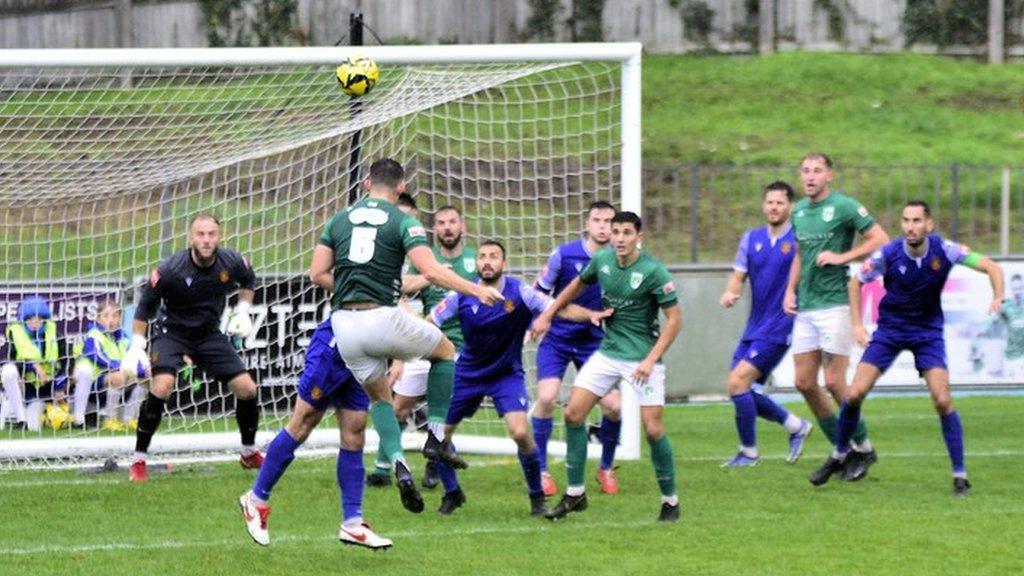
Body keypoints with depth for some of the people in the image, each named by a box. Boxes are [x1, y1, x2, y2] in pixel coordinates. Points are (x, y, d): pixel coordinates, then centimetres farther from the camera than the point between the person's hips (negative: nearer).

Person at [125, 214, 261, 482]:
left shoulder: (231, 263, -12)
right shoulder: (171, 269, -23)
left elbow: (248, 280, 14)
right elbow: (145, 306, -10)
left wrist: (242, 312, 3)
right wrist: (137, 346, -13)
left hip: (210, 334, 4)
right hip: (172, 331, -4)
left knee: (247, 389, -2)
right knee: (162, 386, -28)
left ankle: (250, 453, 24)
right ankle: (139, 460, -17)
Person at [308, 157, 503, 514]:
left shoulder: (339, 220, 13)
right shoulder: (403, 222, 0)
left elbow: (317, 274, 11)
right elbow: (431, 271, -11)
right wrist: (477, 290, -3)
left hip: (344, 323, 4)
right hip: (382, 318, -4)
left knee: (379, 394, 22)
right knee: (446, 351, 21)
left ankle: (398, 464, 1)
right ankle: (437, 438, 12)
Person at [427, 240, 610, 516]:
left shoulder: (519, 292, -16)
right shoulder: (461, 297, -11)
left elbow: (562, 309, -21)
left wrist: (590, 314, -40)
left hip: (507, 375, -3)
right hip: (467, 373, 3)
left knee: (521, 433, -22)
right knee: (439, 430, 0)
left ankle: (537, 497, -1)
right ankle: (452, 493, 24)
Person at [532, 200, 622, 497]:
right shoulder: (565, 255, -10)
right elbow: (539, 293, 2)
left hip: (595, 342, 2)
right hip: (557, 339, -2)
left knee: (612, 406, -8)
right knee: (546, 397, -19)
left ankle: (606, 468, 17)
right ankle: (540, 470, -2)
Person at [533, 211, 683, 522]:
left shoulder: (653, 271, -17)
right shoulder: (601, 261, -1)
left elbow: (675, 319, -13)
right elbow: (577, 285, 20)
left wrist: (650, 360, -18)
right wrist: (547, 315, 22)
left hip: (642, 358, -5)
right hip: (608, 353, 6)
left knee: (652, 429, -10)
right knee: (573, 413, -3)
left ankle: (670, 500, 8)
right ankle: (575, 494, 8)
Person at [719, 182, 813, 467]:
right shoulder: (751, 239, 10)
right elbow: (738, 275, 9)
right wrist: (729, 293, -13)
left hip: (779, 328, -7)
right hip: (754, 326, 7)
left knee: (738, 382, -15)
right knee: (739, 388, 6)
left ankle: (748, 452, -1)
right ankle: (796, 426, 23)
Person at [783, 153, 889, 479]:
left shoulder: (844, 207, -8)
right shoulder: (799, 211, 14)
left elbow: (880, 240, -10)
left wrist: (841, 257, -16)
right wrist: (790, 290, 15)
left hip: (835, 303, -7)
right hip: (805, 308, 7)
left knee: (834, 382, -8)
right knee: (803, 382, 4)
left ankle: (863, 448, 9)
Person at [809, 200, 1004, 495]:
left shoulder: (944, 250, -18)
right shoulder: (888, 254, -17)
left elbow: (992, 267, -13)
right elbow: (856, 282, 1)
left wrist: (997, 298, -31)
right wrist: (857, 324, -4)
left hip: (928, 331, -1)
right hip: (889, 329, 1)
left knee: (942, 401, -15)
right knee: (855, 394, -7)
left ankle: (960, 475, -5)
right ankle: (839, 456, 17)